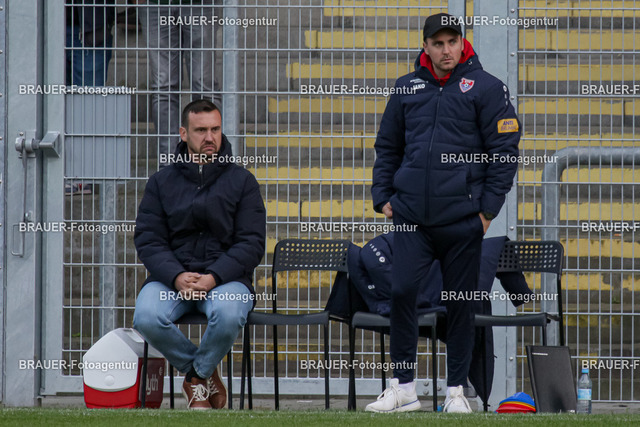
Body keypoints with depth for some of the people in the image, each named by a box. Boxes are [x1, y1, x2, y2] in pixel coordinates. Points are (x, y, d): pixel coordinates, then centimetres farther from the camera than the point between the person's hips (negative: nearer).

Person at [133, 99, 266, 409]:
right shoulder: (162, 182, 11)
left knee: (228, 315, -37)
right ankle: (205, 373, -4)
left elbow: (251, 243, -1)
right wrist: (177, 277, -17)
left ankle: (197, 377, -5)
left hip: (227, 276, -1)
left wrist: (214, 277, -17)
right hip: (171, 275, 1)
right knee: (146, 317, -31)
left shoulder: (242, 181, 7)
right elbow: (148, 240, 3)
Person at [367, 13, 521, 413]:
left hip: (462, 219, -3)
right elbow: (387, 147, 21)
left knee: (461, 304, 3)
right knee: (402, 291, -8)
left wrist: (488, 208, -6)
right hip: (411, 216, 3)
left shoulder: (486, 87, 1)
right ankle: (404, 387, 1)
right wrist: (383, 196, 11)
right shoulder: (407, 88, 12)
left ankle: (457, 390, 13)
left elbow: (505, 150, -1)